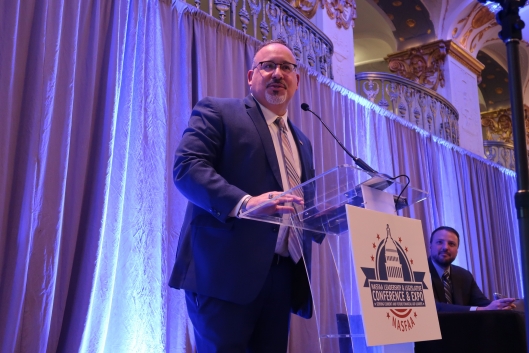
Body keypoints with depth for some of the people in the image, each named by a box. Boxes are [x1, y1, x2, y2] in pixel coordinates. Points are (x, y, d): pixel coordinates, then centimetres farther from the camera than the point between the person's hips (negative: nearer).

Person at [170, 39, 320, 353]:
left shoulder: (302, 142, 24)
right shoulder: (216, 112, 3)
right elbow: (187, 167, -11)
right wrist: (244, 202, -26)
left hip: (281, 276, 7)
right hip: (226, 270, -6)